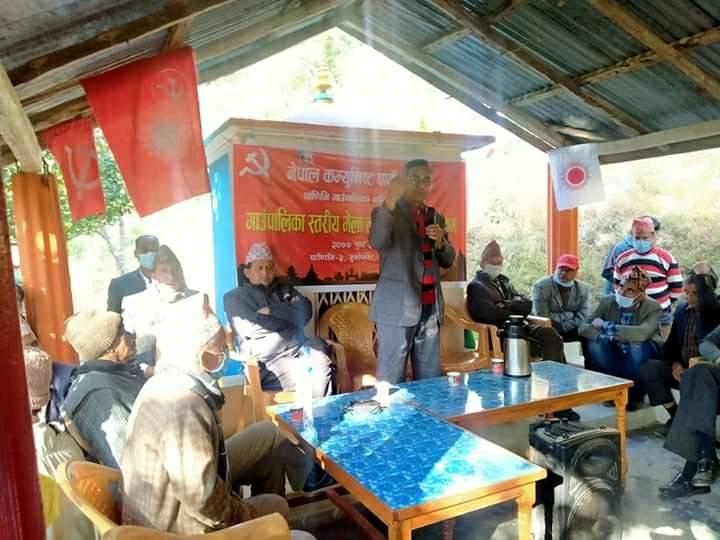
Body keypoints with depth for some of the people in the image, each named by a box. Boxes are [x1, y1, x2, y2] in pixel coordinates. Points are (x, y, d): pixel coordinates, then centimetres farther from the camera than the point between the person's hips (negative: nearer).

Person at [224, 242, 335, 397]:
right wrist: (289, 316, 3)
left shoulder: (284, 288, 22)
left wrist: (272, 310, -4)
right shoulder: (234, 297, 9)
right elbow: (251, 328, -7)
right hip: (267, 358, -4)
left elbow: (305, 311, 6)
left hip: (298, 348, 4)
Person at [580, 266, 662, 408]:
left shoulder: (653, 307, -20)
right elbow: (583, 328, -16)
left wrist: (606, 326, -33)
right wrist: (607, 336, -35)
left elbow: (642, 333, -40)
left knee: (637, 346, -35)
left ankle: (635, 393, -8)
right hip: (615, 354, 3)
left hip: (640, 354, -3)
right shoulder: (607, 301, -11)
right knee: (594, 344, -25)